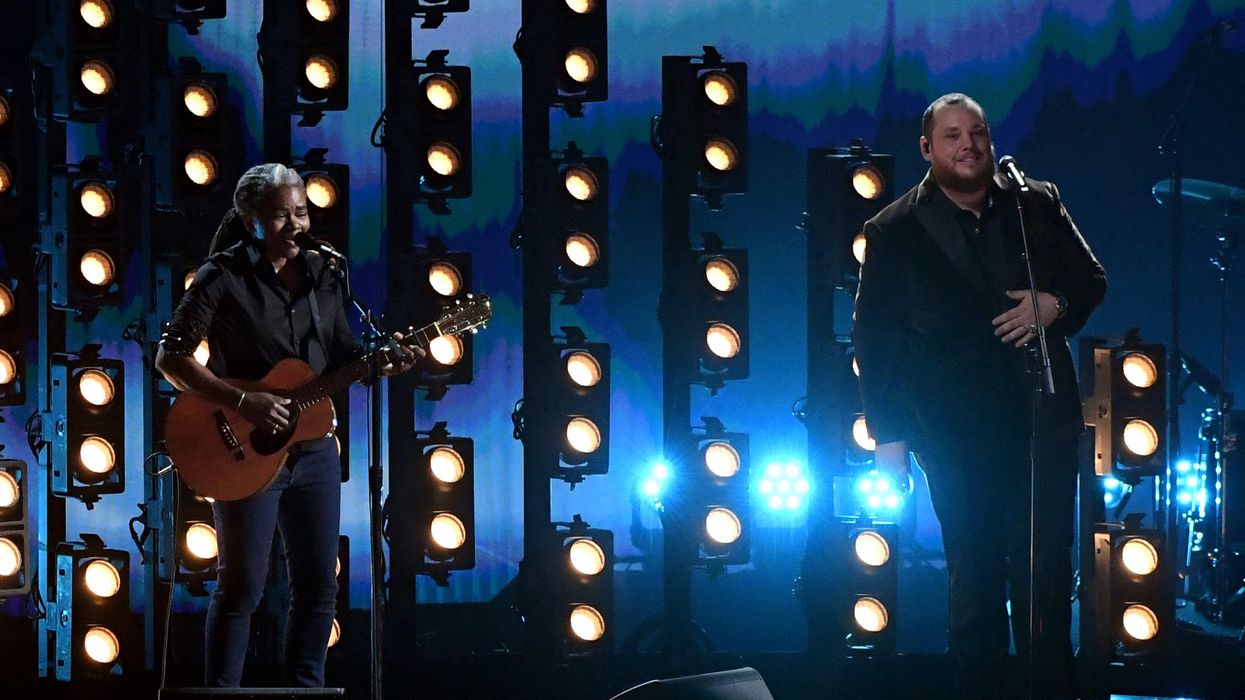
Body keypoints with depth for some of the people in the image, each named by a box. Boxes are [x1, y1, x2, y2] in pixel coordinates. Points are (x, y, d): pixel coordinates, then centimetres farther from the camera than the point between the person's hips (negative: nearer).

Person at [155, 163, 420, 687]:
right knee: (242, 586, -4)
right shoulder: (223, 277, -10)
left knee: (318, 585, 8)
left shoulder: (321, 275, 8)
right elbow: (171, 357, -14)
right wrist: (242, 402, -22)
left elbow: (342, 356, 15)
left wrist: (382, 363, -6)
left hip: (314, 450, 6)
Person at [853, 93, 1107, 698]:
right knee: (975, 579, 5)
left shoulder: (1039, 206, 6)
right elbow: (874, 341, 1)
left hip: (1044, 422, 2)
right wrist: (888, 437, -3)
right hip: (958, 437, -2)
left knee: (1046, 572, 3)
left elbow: (1091, 279, 15)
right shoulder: (894, 233, 0)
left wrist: (1056, 305, -9)